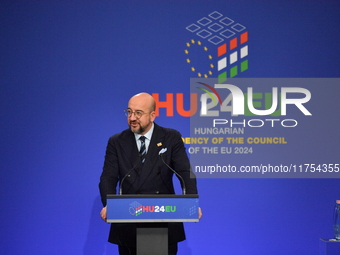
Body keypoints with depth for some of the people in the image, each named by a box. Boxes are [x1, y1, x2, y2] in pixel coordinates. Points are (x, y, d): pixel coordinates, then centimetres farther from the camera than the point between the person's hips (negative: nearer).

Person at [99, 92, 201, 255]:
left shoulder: (172, 138, 3)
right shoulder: (116, 142, 7)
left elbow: (185, 172, -6)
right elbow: (109, 177, -2)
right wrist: (108, 205, -22)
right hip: (127, 225, 1)